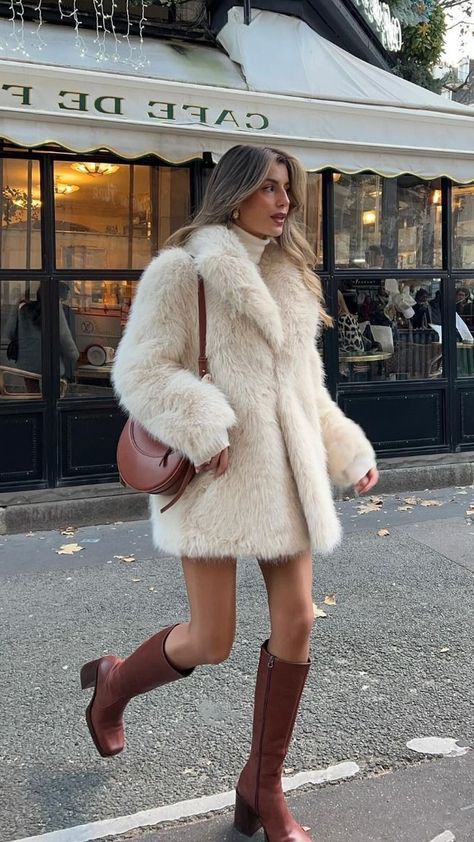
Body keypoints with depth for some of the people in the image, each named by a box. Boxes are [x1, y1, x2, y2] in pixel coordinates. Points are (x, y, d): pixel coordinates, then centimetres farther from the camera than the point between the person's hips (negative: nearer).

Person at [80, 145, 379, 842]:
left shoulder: (288, 277, 16)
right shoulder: (181, 269, -5)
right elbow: (140, 370, -10)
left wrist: (351, 452, 13)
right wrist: (201, 430, -22)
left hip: (285, 476, 7)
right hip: (219, 476, -6)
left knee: (295, 625, 3)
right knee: (211, 641, -2)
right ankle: (113, 682, 32)